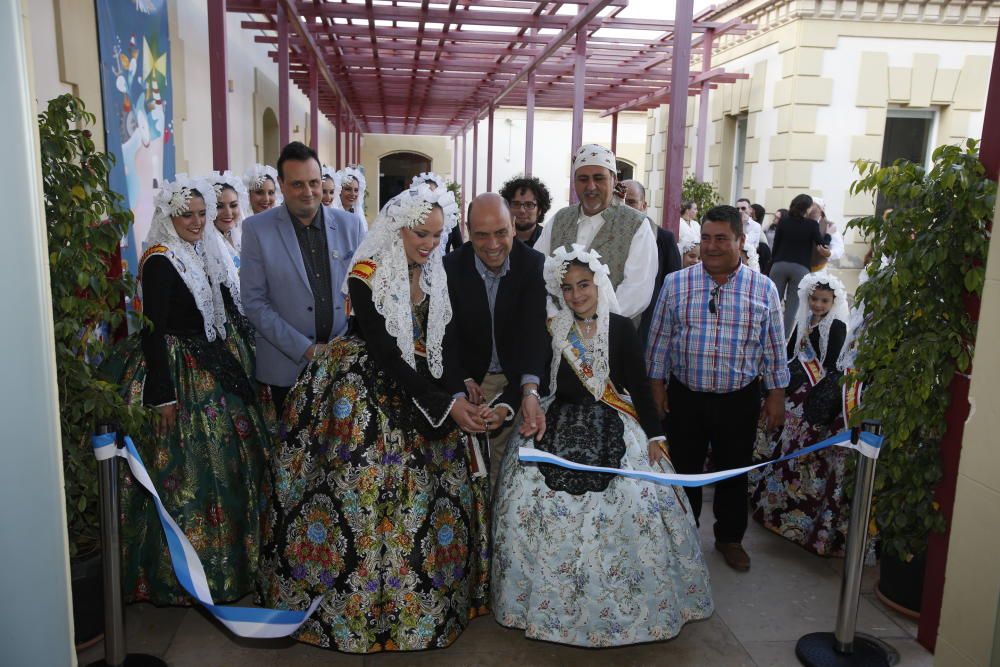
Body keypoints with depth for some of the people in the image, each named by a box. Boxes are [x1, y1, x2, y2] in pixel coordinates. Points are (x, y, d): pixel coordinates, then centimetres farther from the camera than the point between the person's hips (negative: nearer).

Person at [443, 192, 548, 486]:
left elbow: (535, 332, -22)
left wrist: (530, 390, -36)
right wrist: (462, 386, -26)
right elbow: (448, 337, -13)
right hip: (469, 376, 0)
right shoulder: (451, 267, -13)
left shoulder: (535, 264, -14)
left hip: (516, 378, 0)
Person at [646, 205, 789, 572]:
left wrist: (776, 394, 3)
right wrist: (657, 383, 2)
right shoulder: (676, 283, -4)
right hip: (685, 395, 0)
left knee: (734, 471, 15)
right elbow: (660, 338, 3)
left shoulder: (763, 288, -3)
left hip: (740, 400, 0)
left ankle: (730, 538, 36)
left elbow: (774, 346, 3)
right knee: (684, 468, 13)